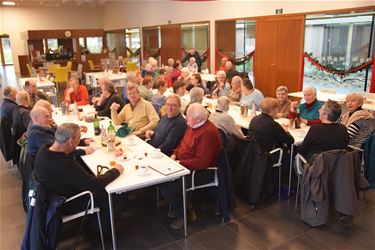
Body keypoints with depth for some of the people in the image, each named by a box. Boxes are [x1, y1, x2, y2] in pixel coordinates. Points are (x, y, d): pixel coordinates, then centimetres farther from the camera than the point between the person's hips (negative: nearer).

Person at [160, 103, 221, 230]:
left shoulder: (208, 133, -26)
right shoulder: (193, 126, 4)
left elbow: (201, 162, -29)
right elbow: (183, 142, 19)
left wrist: (180, 163, -22)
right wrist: (174, 155, 2)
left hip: (199, 171, -10)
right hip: (183, 164, 10)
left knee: (166, 189, -18)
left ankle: (184, 216, 8)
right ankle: (178, 206, 20)